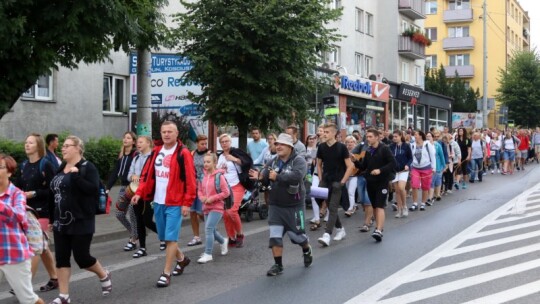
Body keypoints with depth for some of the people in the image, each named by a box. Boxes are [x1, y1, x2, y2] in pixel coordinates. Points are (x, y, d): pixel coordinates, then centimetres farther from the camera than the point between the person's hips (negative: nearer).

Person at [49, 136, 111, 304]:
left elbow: (94, 189, -22)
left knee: (81, 256, -2)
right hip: (61, 222, 7)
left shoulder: (87, 167, -9)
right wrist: (52, 218, 17)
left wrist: (76, 176, -28)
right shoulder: (61, 168, 13)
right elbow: (54, 193, 18)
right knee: (61, 258, 5)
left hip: (81, 222, -7)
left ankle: (104, 276, 26)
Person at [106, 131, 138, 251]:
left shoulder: (136, 155, -10)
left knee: (133, 214, -2)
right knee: (119, 214, 8)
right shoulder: (121, 155, 12)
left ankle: (134, 240, 12)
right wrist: (107, 187, 4)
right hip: (123, 187, 7)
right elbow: (115, 172, 11)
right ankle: (134, 234, 27)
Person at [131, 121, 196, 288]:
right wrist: (139, 192, -1)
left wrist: (187, 203, -15)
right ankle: (182, 259, 38)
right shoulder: (156, 152, 10)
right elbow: (147, 174, 12)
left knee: (170, 238, -6)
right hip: (158, 202, 7)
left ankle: (166, 273, 1)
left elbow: (190, 180, -12)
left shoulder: (183, 153, -10)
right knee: (165, 237, 15)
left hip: (175, 203, -7)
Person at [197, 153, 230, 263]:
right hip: (206, 207, 6)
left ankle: (208, 254, -10)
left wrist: (212, 198, -17)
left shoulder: (219, 176, -12)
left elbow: (226, 192, -11)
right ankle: (223, 241, 45)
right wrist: (202, 197, -9)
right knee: (211, 230, 16)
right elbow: (200, 190, 13)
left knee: (208, 229, -16)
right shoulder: (203, 176, 4)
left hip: (216, 207, -6)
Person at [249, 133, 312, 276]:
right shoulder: (273, 162, 6)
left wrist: (278, 176, -27)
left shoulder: (298, 160, -11)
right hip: (275, 206, 4)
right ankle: (278, 265, 12)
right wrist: (259, 177, -22)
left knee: (296, 234, 7)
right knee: (275, 236, 0)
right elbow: (266, 179, 2)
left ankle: (307, 250, 40)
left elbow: (297, 176, -29)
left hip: (294, 206, -4)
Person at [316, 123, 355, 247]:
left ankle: (327, 235, -15)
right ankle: (340, 229, 28)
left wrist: (342, 181, -12)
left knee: (333, 208, -9)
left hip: (337, 182, -5)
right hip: (326, 181, 5)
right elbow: (319, 164, 16)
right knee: (330, 207, 11)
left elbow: (350, 166, -7)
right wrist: (321, 179, 6)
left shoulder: (341, 147, -8)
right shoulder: (321, 147, 4)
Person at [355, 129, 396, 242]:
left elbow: (393, 163, -13)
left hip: (382, 181, -6)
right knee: (374, 206, 14)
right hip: (370, 181, 6)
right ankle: (380, 226, 29)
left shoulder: (384, 149, -8)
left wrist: (380, 170, -23)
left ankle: (379, 230, -22)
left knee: (380, 206, -14)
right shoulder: (368, 151, 10)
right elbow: (363, 167, 14)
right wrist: (355, 161, -4)